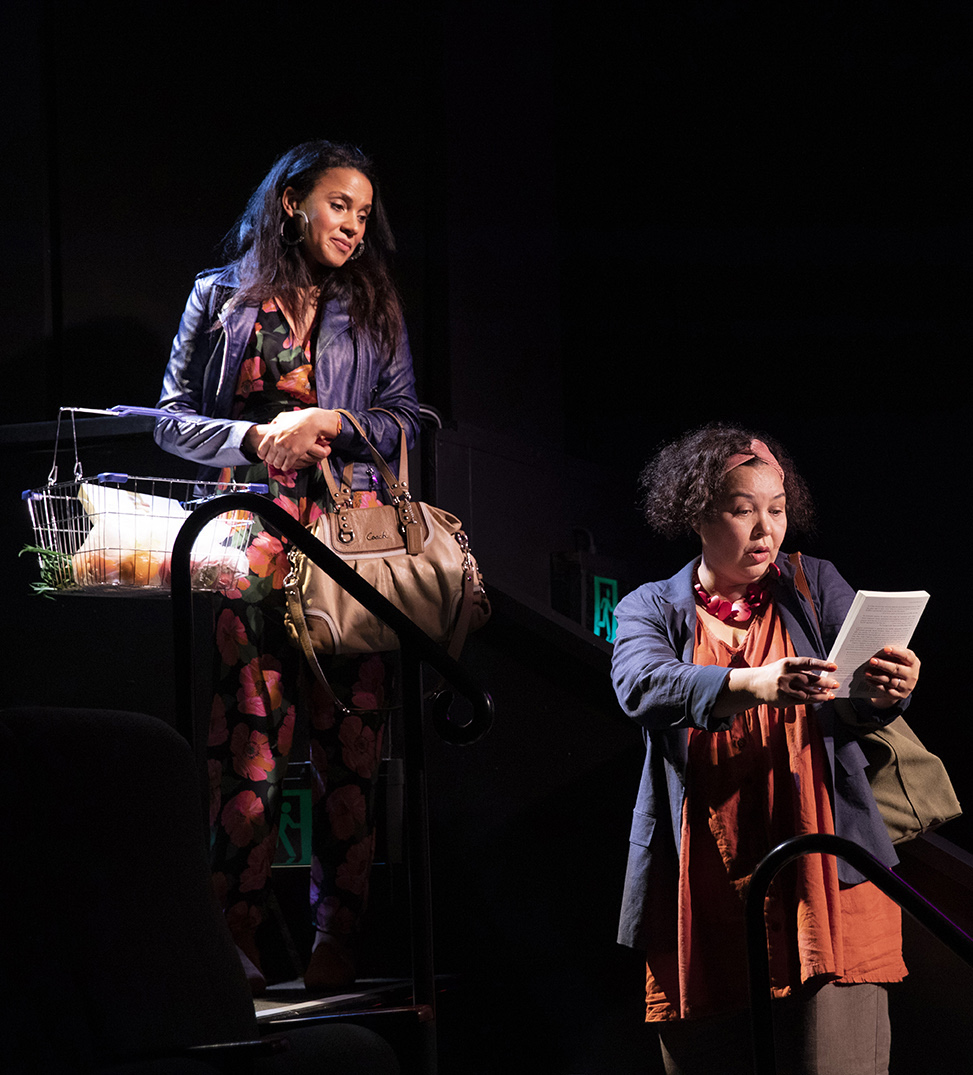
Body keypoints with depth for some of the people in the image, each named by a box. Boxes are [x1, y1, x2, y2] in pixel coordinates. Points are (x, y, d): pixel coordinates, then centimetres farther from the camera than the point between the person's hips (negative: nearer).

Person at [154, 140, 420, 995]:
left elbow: (404, 421, 14)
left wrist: (329, 424, -4)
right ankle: (237, 932, -6)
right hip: (251, 528, -1)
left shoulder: (374, 308, 18)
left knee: (348, 732, -4)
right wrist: (256, 438, -5)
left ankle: (339, 933, 0)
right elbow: (174, 419, 11)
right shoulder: (221, 298, 14)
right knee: (248, 728, -9)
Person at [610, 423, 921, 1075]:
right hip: (703, 889, 0)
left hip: (822, 871, 0)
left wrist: (886, 693, -26)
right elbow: (641, 685, -13)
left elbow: (856, 702, 0)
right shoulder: (652, 609, 9)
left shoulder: (813, 586, 13)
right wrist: (751, 684, -32)